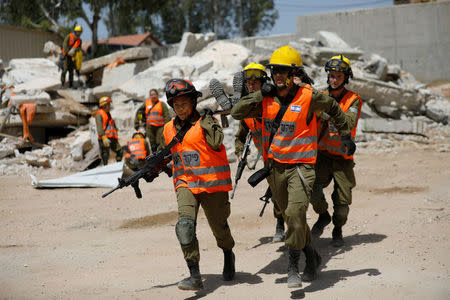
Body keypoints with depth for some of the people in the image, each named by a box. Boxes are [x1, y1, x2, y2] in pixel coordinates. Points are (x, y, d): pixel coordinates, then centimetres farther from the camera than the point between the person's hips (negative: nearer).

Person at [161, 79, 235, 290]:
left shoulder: (205, 121, -3)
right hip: (185, 183, 3)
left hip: (212, 183, -3)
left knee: (218, 225, 10)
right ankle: (195, 276, -22)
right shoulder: (169, 128, 13)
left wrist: (206, 121, -22)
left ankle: (228, 256, 44)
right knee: (185, 224, -20)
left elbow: (216, 143, -21)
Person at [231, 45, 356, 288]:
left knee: (295, 213, -23)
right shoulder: (266, 100, 0)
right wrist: (259, 95, -12)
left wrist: (346, 136, 15)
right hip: (274, 167, 5)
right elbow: (236, 113, -4)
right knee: (291, 217, 16)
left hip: (300, 165, -5)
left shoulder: (308, 97, -10)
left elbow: (333, 108, 8)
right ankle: (312, 257, 36)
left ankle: (293, 266, -11)